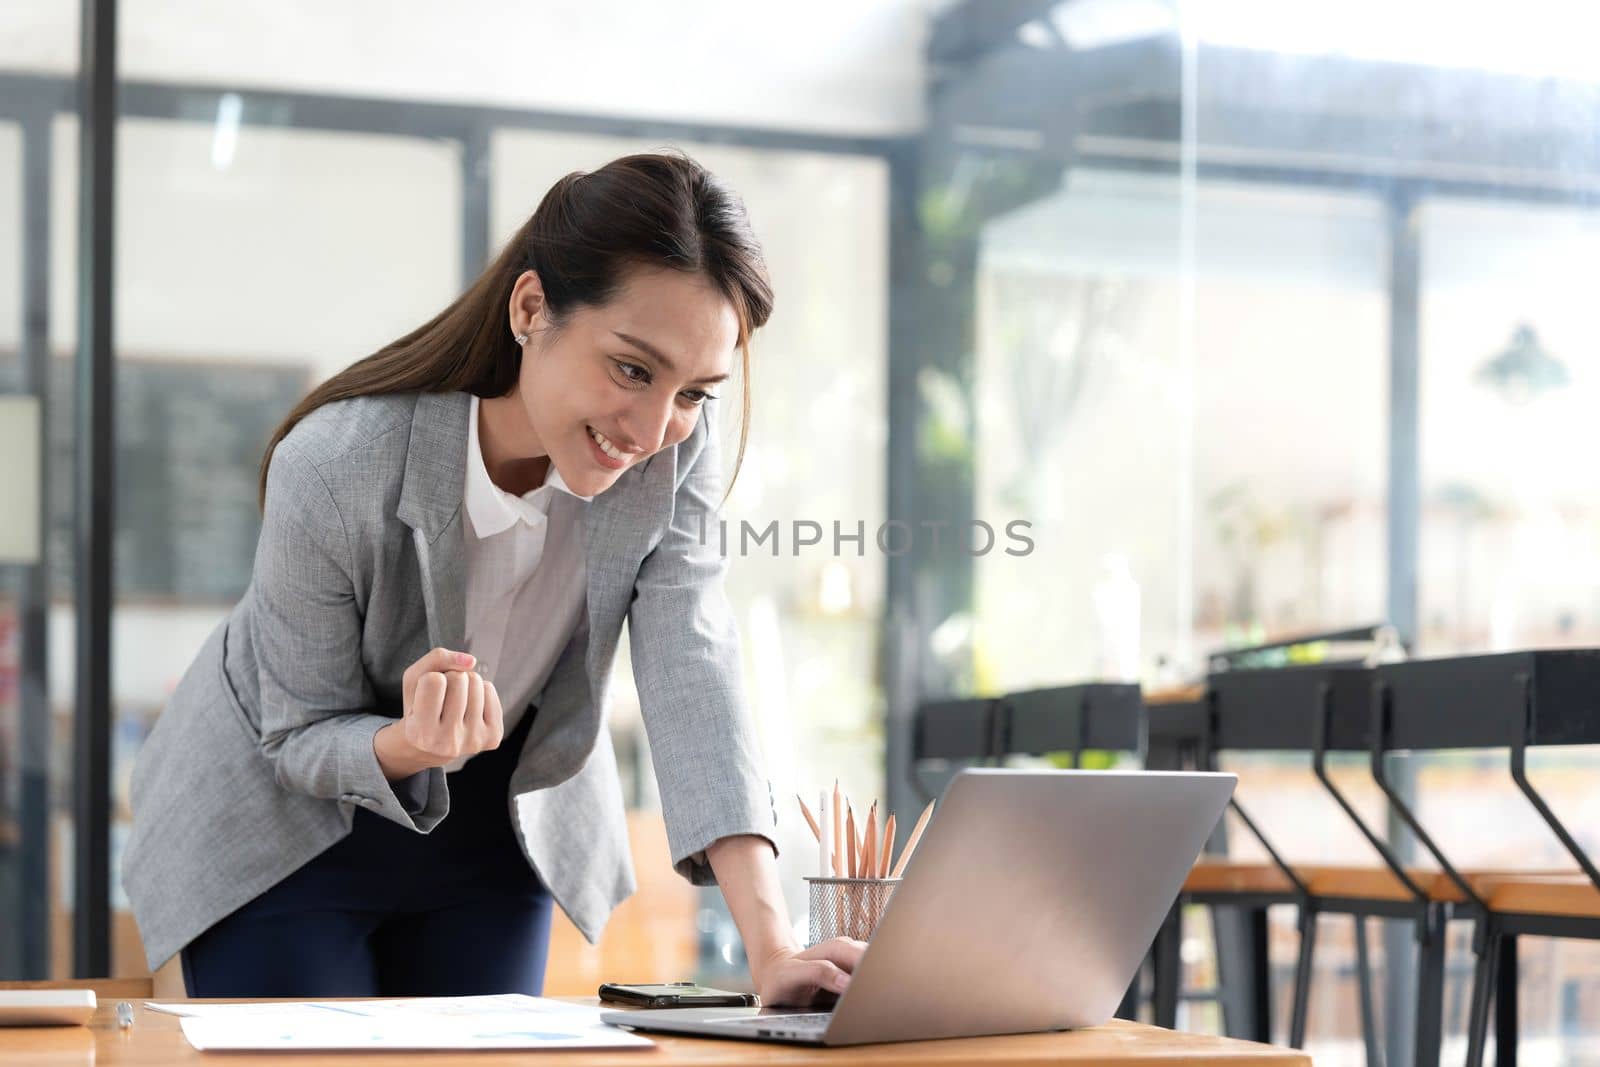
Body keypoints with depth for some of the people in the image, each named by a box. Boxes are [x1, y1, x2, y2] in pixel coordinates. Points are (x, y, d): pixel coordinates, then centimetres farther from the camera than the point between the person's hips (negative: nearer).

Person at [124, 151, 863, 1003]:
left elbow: (691, 675, -29)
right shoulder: (332, 471, -33)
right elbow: (302, 738, -19)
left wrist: (772, 949, -41)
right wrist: (410, 745, -44)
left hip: (495, 829, 4)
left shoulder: (679, 448, -21)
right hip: (284, 827, -3)